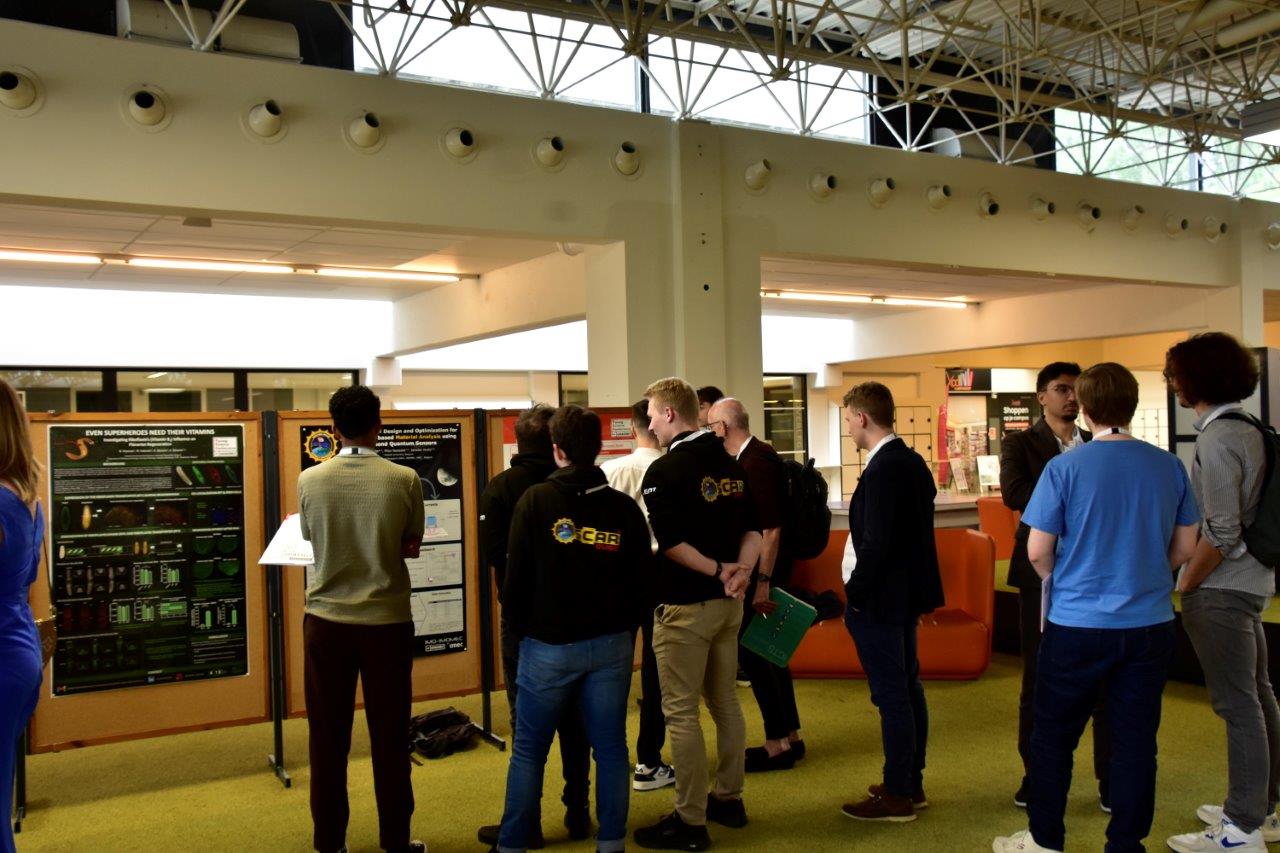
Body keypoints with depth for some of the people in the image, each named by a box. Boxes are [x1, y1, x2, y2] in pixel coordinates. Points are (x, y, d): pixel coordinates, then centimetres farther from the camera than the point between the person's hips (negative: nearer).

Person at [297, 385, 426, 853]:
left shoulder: (310, 480, -6)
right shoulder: (405, 479, -9)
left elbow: (313, 539, 9)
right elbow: (412, 547, 2)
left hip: (326, 620, 1)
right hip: (387, 621, -1)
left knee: (328, 737, 12)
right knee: (389, 736, 10)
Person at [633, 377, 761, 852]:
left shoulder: (664, 470, -16)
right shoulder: (730, 464, 7)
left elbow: (670, 543, -20)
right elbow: (753, 527, 7)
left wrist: (718, 570, -10)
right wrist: (740, 572, -6)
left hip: (685, 606, -8)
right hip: (728, 602, 8)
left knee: (681, 713, 0)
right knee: (724, 702, 18)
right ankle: (729, 799, 29)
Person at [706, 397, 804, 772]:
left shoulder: (757, 462, -19)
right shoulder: (753, 456, 10)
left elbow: (771, 528, -24)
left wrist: (762, 583, -25)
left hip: (763, 569, -10)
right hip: (759, 567, 10)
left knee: (751, 650, -4)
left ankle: (778, 744, 5)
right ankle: (789, 736, 25)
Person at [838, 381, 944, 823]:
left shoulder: (882, 469, -21)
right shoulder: (912, 461, 8)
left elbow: (876, 543, -24)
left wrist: (854, 595, -12)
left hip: (880, 599, -10)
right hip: (907, 592, 10)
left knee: (891, 694, -1)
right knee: (908, 687, 16)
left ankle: (896, 796, 9)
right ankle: (911, 784, 27)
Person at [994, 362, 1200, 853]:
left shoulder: (1064, 468, -11)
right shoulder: (1170, 467, -1)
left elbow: (1037, 553, -8)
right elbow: (1184, 548, 8)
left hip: (1078, 623, -3)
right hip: (1150, 623, 3)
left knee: (1054, 736, 11)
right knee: (1135, 739, 10)